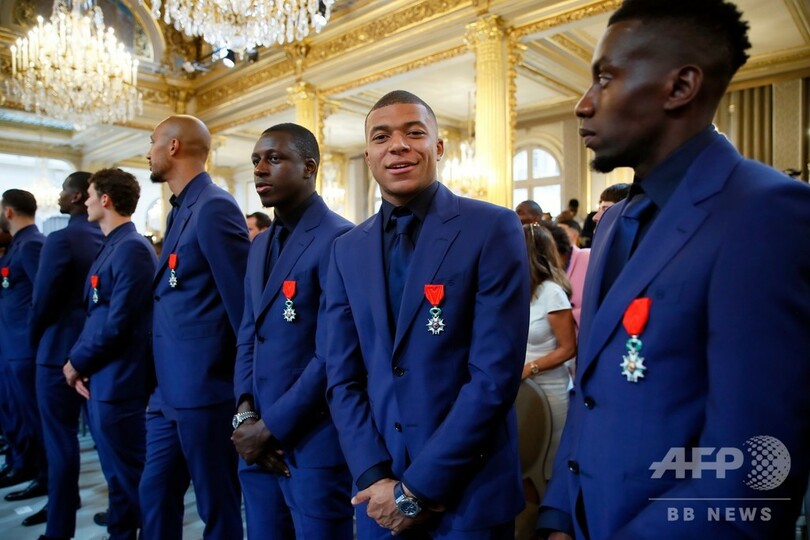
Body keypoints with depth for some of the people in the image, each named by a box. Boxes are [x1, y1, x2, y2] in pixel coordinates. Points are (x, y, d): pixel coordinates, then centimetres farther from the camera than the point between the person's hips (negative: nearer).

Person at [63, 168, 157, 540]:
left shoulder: (131, 248, -17)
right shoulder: (112, 247, 12)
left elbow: (118, 323, -21)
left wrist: (77, 361, -8)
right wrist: (81, 362, 6)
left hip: (118, 383, -9)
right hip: (101, 380, 9)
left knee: (132, 476, 4)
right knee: (118, 474, 21)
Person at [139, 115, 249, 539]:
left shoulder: (214, 208, -16)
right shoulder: (180, 211, 13)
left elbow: (243, 302, -19)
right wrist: (159, 381, 19)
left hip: (204, 391, -9)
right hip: (170, 391, 9)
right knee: (155, 495, 21)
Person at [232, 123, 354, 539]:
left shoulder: (339, 240, -14)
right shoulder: (260, 246, 12)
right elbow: (248, 338, 12)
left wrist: (271, 427, -12)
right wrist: (246, 414, -2)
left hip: (314, 442, -7)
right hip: (258, 440, 7)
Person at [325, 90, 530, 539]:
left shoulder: (493, 229, -11)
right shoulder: (347, 250, 3)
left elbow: (496, 374, -16)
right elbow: (343, 378, 3)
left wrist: (419, 488, -13)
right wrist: (375, 477, -8)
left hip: (470, 492, -3)